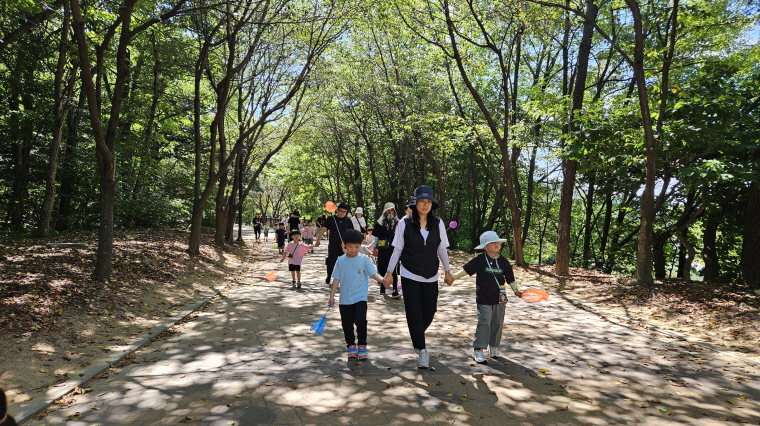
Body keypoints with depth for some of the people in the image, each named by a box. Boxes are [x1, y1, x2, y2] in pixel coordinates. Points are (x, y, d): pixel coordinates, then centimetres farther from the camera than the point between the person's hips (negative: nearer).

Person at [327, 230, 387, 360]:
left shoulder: (364, 259, -4)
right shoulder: (341, 260, 2)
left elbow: (373, 273, -7)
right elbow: (336, 279, 5)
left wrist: (382, 279, -27)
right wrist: (331, 296, 2)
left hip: (360, 298, -2)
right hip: (345, 299, 3)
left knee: (361, 321, -10)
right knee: (347, 324, 9)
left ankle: (362, 346, 8)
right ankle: (351, 345, 27)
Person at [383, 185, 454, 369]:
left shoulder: (438, 223, -2)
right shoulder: (405, 223, -8)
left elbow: (442, 249, 6)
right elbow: (397, 250, -2)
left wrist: (447, 272, 9)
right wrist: (389, 272, -1)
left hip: (431, 277, 3)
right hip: (410, 276, -2)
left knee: (429, 312, 10)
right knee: (414, 313, -2)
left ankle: (417, 338, 39)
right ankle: (422, 350, 9)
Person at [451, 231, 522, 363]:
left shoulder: (503, 261, 4)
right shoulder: (479, 260, -6)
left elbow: (510, 278, 9)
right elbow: (466, 270, -5)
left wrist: (516, 290, 0)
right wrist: (453, 277, -14)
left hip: (500, 298, 4)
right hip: (484, 299, -4)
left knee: (498, 323, 11)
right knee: (484, 323, -8)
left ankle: (494, 347, 28)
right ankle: (478, 350, -2)